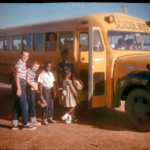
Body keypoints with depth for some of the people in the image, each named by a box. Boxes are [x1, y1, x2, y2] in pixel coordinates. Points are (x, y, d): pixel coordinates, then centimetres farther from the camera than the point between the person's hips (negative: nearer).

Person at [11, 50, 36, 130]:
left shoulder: (23, 63, 16)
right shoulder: (20, 64, -15)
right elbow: (17, 76, -21)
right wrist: (18, 88, -25)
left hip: (20, 84, 10)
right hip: (19, 84, -10)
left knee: (17, 104, 12)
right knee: (24, 105, -4)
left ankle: (14, 124, 17)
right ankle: (26, 124, 3)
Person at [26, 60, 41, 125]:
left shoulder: (35, 73, 16)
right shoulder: (29, 71, -10)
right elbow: (27, 80, -20)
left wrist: (36, 87, 5)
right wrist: (33, 86, -17)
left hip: (34, 90, 8)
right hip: (31, 90, -8)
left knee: (32, 105, 13)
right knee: (32, 105, -5)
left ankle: (30, 117, 22)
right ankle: (33, 120, 0)